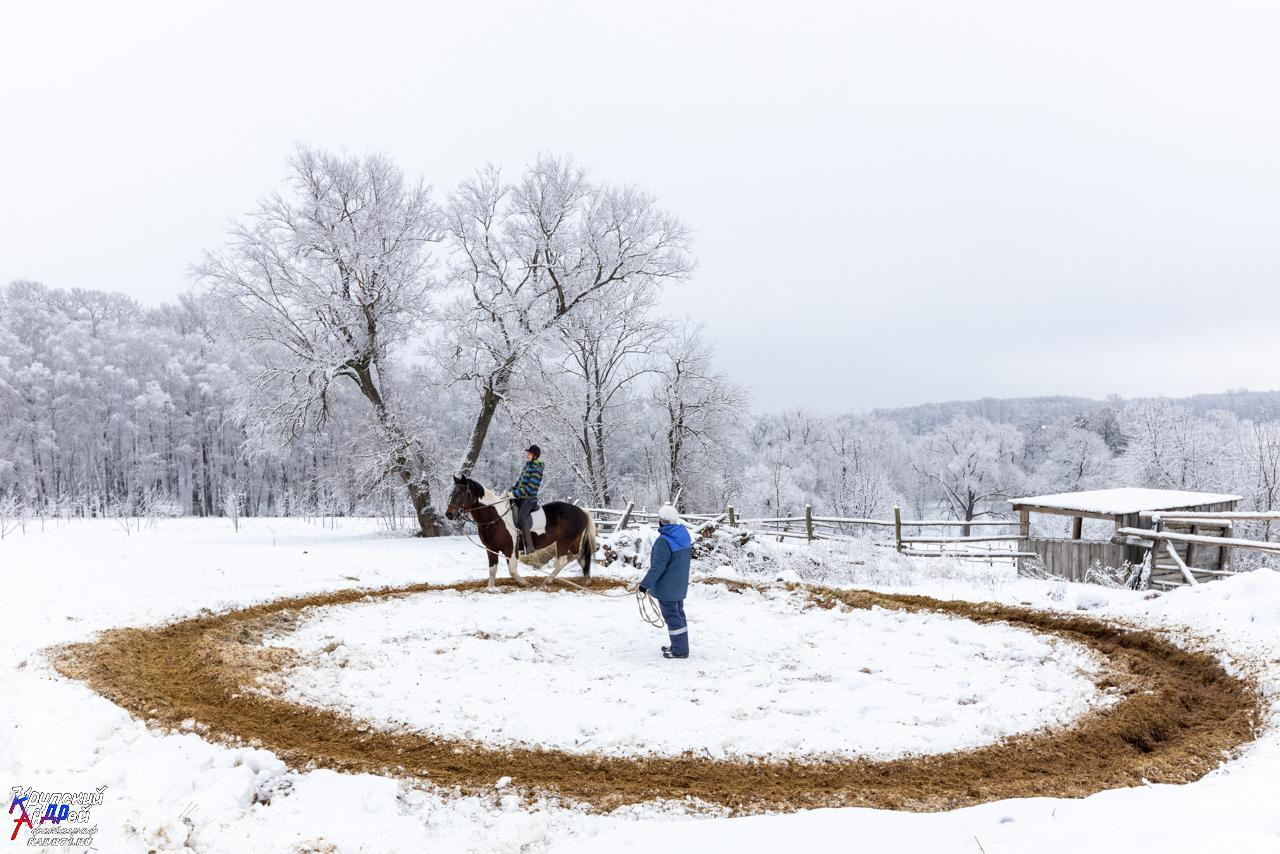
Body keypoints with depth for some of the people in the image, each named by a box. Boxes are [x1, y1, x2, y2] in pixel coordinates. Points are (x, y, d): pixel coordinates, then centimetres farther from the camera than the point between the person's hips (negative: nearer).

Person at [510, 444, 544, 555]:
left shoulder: (536, 469, -10)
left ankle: (529, 546, -20)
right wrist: (510, 491, 9)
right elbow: (519, 482, 22)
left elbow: (530, 487, -17)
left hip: (529, 498, -9)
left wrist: (515, 493, -19)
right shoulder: (527, 466, 17)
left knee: (521, 518, -24)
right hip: (520, 498, 9)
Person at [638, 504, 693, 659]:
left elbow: (657, 567, -25)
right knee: (679, 614, 19)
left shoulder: (664, 541, -25)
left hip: (666, 588, -9)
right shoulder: (684, 535, 3)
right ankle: (680, 646, 29)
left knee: (672, 617, 1)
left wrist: (646, 584, -17)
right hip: (680, 585, 9)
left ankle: (679, 650, 8)